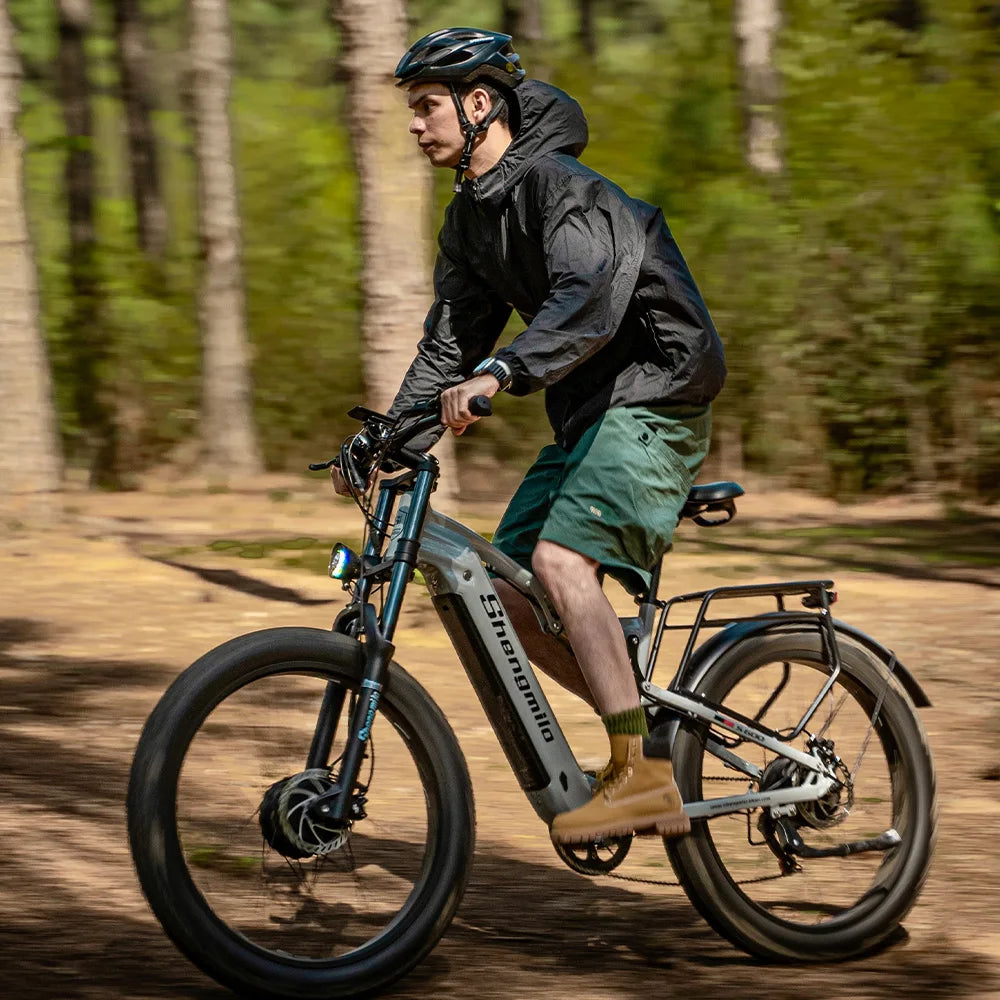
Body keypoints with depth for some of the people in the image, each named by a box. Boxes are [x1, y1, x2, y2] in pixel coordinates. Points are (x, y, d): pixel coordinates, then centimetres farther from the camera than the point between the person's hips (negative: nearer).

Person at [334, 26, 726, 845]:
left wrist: (501, 373, -48)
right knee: (508, 592, 1)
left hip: (654, 391, -10)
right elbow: (451, 343, 15)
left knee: (560, 558, -27)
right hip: (587, 412, 10)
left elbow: (589, 302, -34)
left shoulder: (558, 185, -17)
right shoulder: (471, 219, 12)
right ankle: (651, 723, 11)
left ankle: (644, 777, -27)